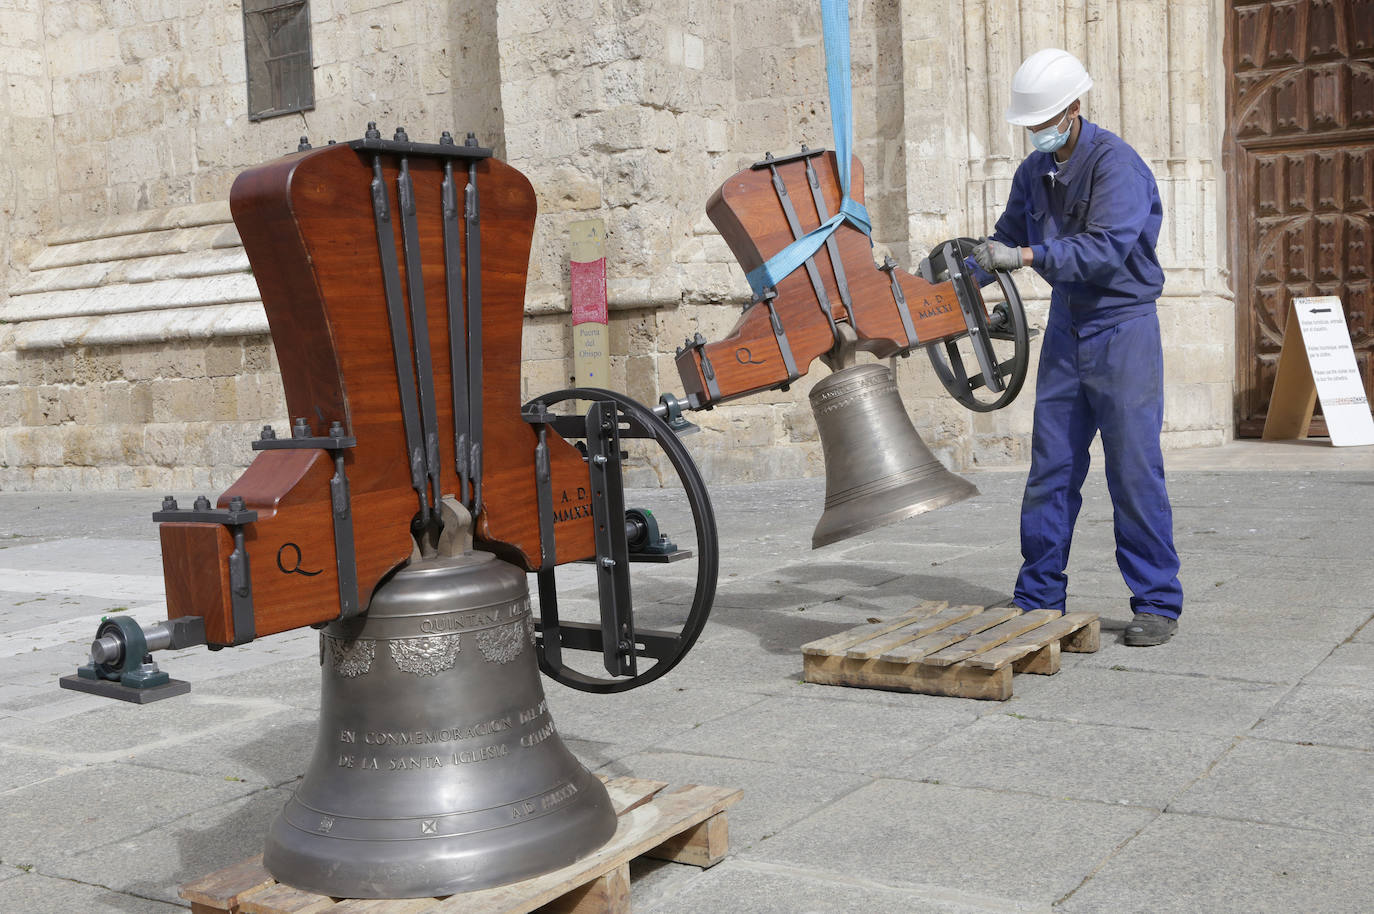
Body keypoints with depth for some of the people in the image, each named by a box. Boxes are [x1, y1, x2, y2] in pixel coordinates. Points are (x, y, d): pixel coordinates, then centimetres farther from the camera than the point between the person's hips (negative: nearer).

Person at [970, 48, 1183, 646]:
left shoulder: (1116, 163, -15)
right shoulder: (1035, 172, 8)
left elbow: (1106, 250, -27)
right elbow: (1009, 237, 15)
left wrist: (1027, 255, -34)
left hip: (1123, 327, -7)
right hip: (1066, 324, 7)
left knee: (1133, 468, -5)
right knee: (1050, 467, 6)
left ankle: (1157, 604, 5)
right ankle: (1038, 597, 13)